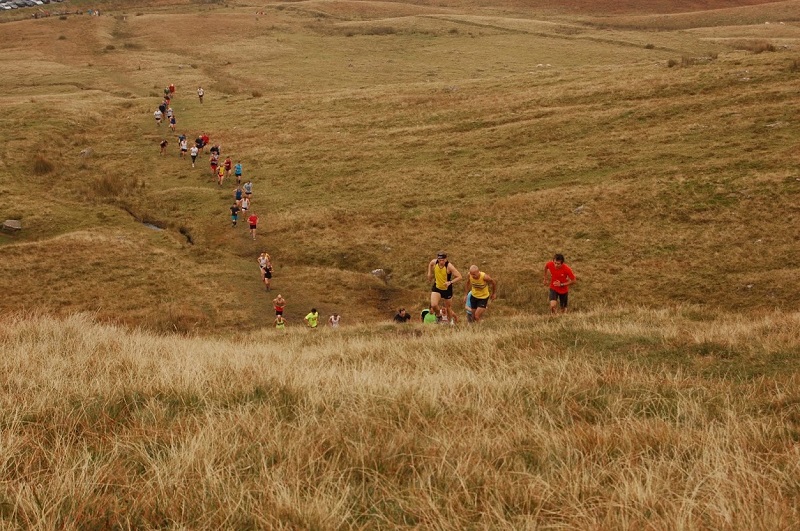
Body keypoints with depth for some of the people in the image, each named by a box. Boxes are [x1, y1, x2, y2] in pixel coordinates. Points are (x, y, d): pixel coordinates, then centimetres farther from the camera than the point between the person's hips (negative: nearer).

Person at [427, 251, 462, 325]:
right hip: (437, 287, 2)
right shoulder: (434, 262, -14)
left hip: (447, 289, -2)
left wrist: (450, 282, -36)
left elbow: (459, 277, -24)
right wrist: (429, 274, 9)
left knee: (448, 308, 11)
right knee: (433, 305, -19)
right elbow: (430, 264, 14)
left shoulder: (449, 266, -26)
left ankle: (452, 321, 39)